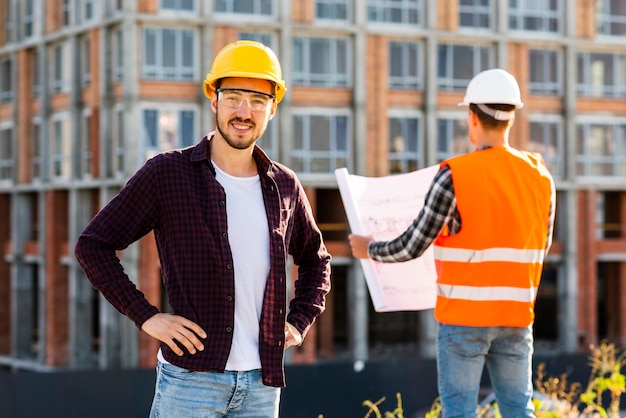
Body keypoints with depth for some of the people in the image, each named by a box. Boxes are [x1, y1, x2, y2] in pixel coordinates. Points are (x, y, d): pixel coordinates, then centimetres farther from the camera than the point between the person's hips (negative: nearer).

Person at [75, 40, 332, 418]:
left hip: (261, 384, 4)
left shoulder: (285, 186, 9)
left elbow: (316, 259, 26)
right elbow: (93, 245, -2)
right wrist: (146, 316, -9)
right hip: (191, 376, -4)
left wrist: (300, 322, 11)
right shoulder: (167, 173, -3)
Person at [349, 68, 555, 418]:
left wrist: (370, 250, 10)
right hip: (516, 315, 4)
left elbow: (413, 246, -9)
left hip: (464, 314, -4)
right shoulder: (539, 175, 2)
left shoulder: (455, 176, -13)